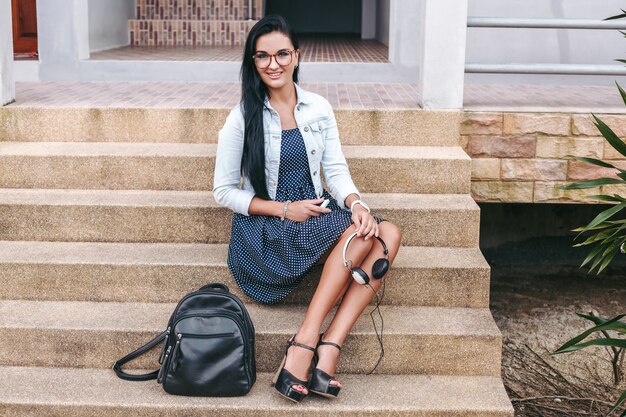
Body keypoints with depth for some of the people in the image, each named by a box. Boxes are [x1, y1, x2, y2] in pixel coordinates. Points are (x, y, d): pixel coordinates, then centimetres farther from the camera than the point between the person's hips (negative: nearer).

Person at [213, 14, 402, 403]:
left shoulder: (319, 108, 7)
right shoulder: (243, 118, -5)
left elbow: (336, 170, 5)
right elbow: (225, 191, -3)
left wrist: (355, 202, -17)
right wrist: (284, 209, -15)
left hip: (316, 211, 5)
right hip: (265, 227, -5)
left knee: (388, 233, -24)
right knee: (359, 235, -30)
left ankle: (327, 352, -30)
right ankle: (308, 346, -28)